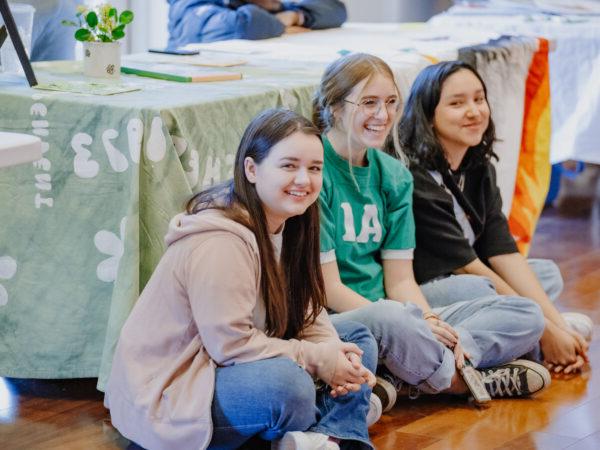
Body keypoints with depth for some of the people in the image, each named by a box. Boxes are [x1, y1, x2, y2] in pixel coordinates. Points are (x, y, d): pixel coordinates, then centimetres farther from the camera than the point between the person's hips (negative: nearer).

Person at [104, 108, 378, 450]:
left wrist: (338, 354, -13)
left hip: (228, 365, 10)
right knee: (287, 383, -35)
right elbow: (231, 344, -27)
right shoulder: (220, 242, -26)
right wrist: (318, 359, -20)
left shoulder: (288, 223, 4)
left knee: (357, 339, 5)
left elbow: (306, 309, 6)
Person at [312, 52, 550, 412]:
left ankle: (397, 379, -18)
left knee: (527, 316, -1)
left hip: (388, 315, 8)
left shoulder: (395, 176, 11)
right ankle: (458, 380, -10)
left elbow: (400, 280, 7)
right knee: (389, 320, -42)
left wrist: (430, 324, -14)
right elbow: (328, 288, -14)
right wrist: (414, 324, -20)